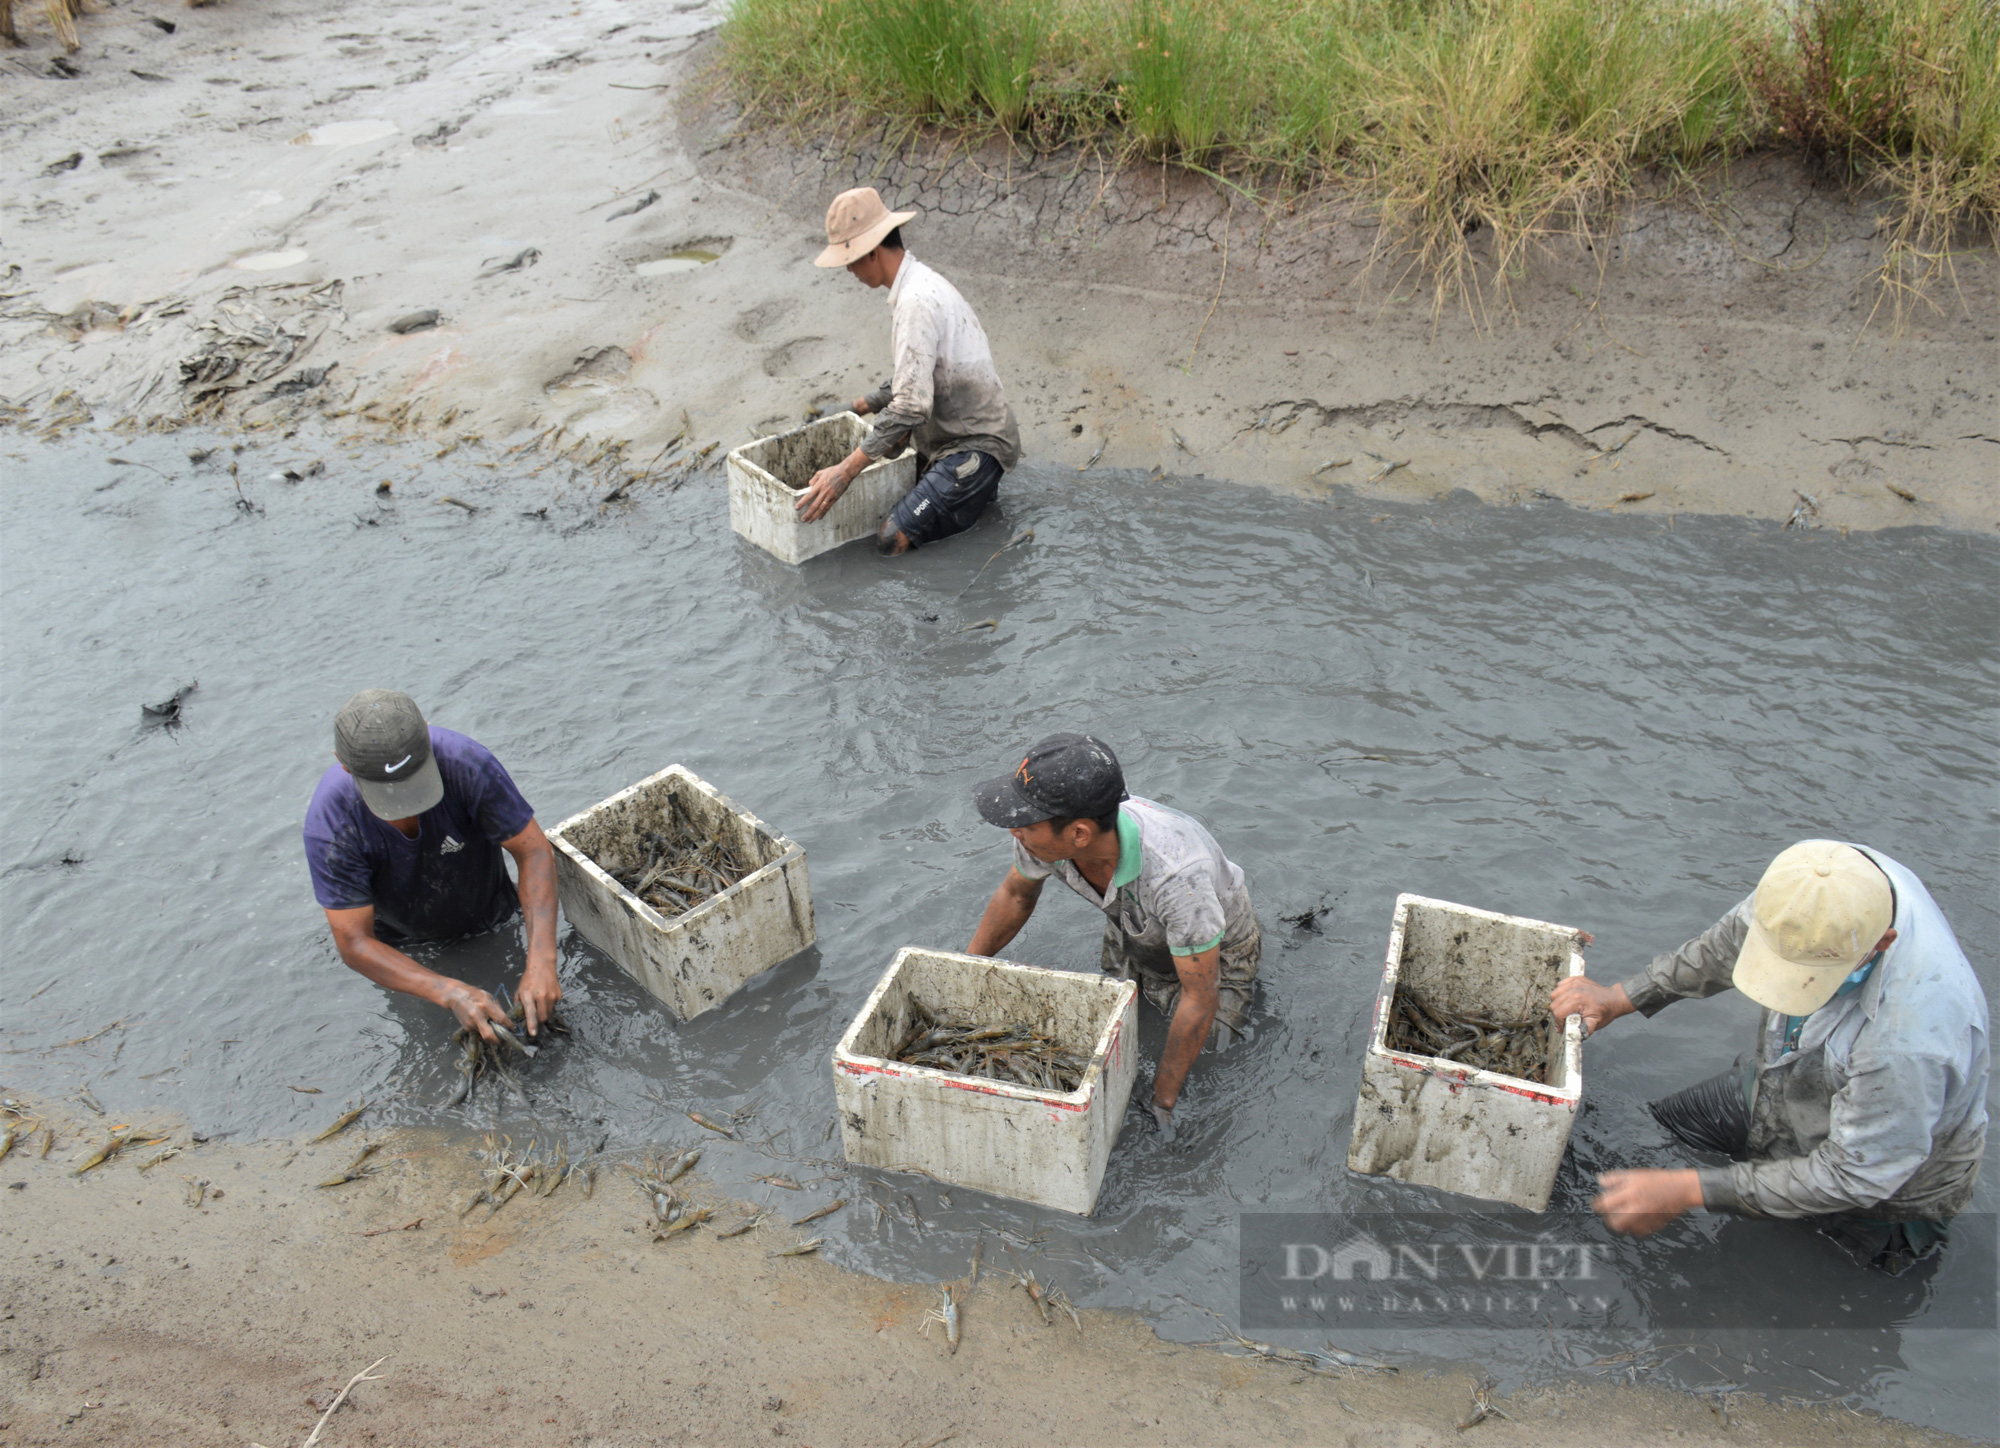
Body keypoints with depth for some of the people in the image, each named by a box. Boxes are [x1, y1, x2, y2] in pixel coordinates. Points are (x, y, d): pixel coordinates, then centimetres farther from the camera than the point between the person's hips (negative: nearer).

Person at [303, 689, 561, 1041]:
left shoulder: (466, 763, -38)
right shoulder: (329, 824, -36)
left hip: (489, 920, 0)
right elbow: (354, 945, -32)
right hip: (399, 941, 0)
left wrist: (542, 963, -42)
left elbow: (535, 852, -31)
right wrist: (451, 994, -44)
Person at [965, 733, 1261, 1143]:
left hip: (1216, 947, -5)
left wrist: (1162, 1102, -26)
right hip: (1131, 931, 5)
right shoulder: (1046, 833, -31)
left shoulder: (1175, 872, -48)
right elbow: (1016, 895, -5)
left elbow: (1200, 999, -35)